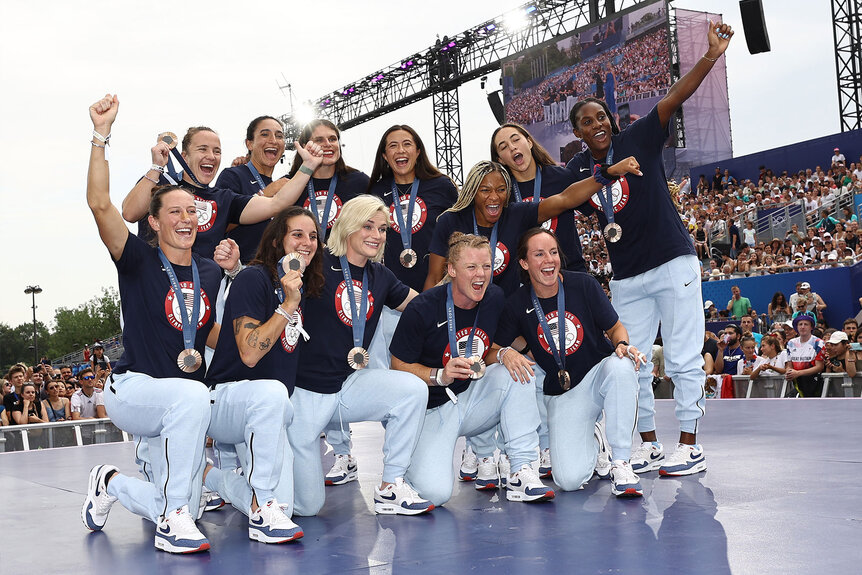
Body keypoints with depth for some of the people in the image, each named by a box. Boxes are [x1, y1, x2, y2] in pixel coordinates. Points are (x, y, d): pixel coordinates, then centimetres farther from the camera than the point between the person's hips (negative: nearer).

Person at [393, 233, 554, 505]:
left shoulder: (495, 298, -2)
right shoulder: (423, 308, -17)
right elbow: (399, 366, -10)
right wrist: (440, 376, -27)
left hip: (474, 398, 5)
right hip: (431, 410, -5)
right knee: (435, 493, -25)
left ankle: (521, 472, -17)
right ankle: (417, 456, 13)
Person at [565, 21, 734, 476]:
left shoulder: (638, 139, -4)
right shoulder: (577, 170, 6)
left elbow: (675, 97, -15)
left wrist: (711, 55, -25)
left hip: (672, 262, -4)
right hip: (626, 277, 5)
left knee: (683, 359, -2)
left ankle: (690, 446, 6)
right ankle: (649, 445, 20)